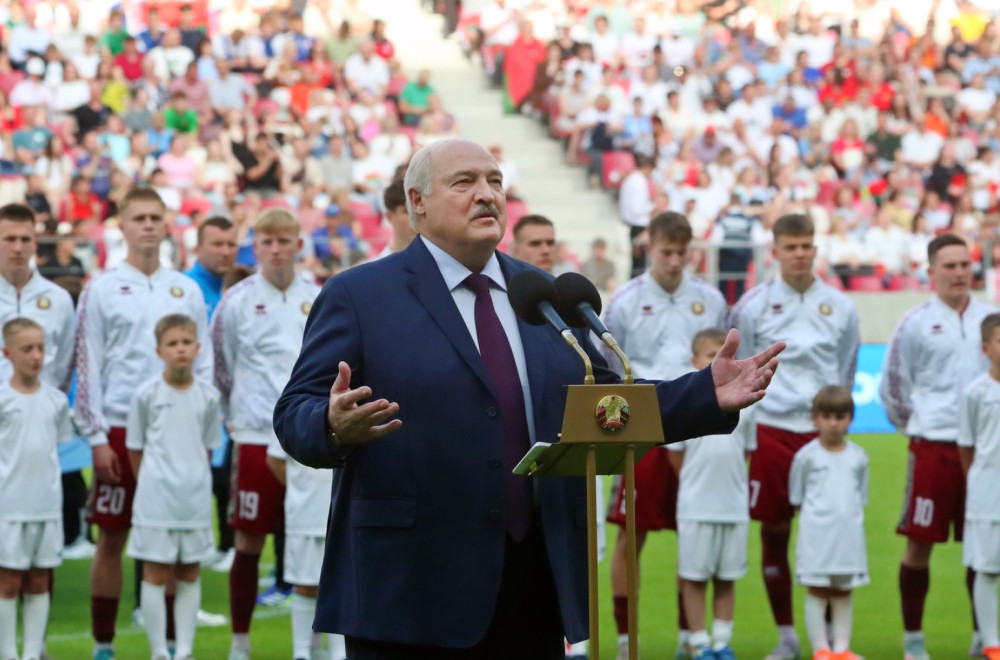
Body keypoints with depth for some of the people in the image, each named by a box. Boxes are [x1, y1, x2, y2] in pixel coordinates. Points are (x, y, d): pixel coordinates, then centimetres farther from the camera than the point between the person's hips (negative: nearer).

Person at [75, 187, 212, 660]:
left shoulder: (186, 291, 11)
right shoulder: (102, 290, 2)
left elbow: (203, 364, 12)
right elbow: (87, 368, 0)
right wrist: (97, 438, -7)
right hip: (120, 430, -2)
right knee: (111, 540, 1)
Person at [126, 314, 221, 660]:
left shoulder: (208, 396, 3)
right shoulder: (147, 394, -4)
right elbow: (135, 447, 5)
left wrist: (195, 480, 6)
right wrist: (151, 483, 8)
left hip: (196, 496, 3)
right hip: (156, 497, -3)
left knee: (190, 574, 7)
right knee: (156, 573, 0)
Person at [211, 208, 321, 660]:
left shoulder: (318, 300, 8)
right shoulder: (237, 302, 0)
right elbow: (220, 369, 7)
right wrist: (236, 415, 8)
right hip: (256, 437, -2)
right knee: (249, 541, 2)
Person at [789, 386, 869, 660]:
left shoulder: (858, 457, 7)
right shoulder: (807, 456, -2)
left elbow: (861, 497, 15)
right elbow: (796, 498, 5)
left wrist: (851, 516, 5)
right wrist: (814, 515, 0)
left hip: (849, 532, 3)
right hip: (816, 532, -3)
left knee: (843, 591, 8)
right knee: (817, 591, -1)